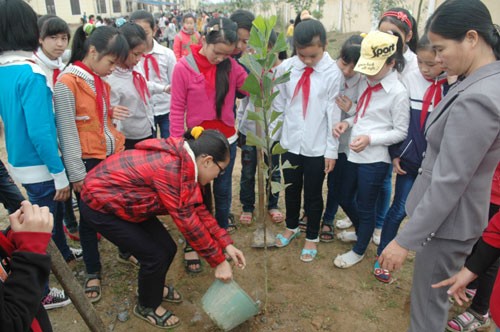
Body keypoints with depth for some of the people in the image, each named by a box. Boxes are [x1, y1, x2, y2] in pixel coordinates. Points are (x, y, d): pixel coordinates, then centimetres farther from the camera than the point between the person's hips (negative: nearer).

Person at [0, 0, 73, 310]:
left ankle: (64, 254, 51)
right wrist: (60, 174, -18)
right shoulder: (30, 73, -23)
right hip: (38, 167, -8)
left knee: (54, 213, 27)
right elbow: (40, 131, -26)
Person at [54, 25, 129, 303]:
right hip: (88, 162, -6)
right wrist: (76, 174, -14)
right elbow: (67, 131, -15)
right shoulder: (67, 83, -15)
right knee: (90, 217, 9)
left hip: (113, 157, 6)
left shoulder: (101, 80, 9)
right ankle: (93, 272, 27)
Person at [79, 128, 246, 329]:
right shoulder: (171, 168, -32)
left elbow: (197, 210, 1)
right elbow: (187, 221, -28)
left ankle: (155, 288, 36)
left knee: (167, 248, 6)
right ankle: (147, 307, 21)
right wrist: (218, 261, -19)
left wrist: (226, 244, -3)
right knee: (155, 255, -6)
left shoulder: (183, 162, -4)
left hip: (122, 199, 8)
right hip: (100, 203, -8)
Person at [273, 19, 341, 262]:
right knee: (291, 189, 20)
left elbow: (334, 114, -9)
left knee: (313, 194, 12)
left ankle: (312, 238, 34)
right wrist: (272, 138, 6)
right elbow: (278, 106, 3)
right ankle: (291, 227, 45)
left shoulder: (332, 73, -12)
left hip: (317, 147, -2)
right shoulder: (285, 68, -6)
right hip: (290, 143, 3)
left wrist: (332, 150, -7)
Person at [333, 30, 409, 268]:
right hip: (354, 154, 8)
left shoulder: (398, 92, -16)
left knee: (366, 206, 9)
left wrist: (370, 139, -24)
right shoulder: (367, 83, 4)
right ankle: (360, 231, 49)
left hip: (374, 159, -7)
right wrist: (348, 122, -4)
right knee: (345, 198, 21)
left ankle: (359, 251, 32)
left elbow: (401, 132, -12)